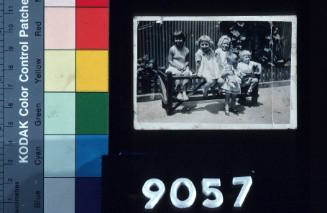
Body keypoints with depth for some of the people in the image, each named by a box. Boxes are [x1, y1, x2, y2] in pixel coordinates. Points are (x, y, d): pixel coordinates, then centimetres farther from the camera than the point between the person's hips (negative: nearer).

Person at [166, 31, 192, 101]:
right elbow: (170, 61, -2)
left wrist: (185, 65, -10)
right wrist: (177, 66, -16)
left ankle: (184, 92, -28)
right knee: (178, 73, -35)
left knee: (187, 73, -31)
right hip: (174, 67, -2)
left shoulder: (186, 50, 8)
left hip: (183, 67, 2)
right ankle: (179, 92, -26)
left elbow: (187, 61, 13)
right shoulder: (172, 49, 0)